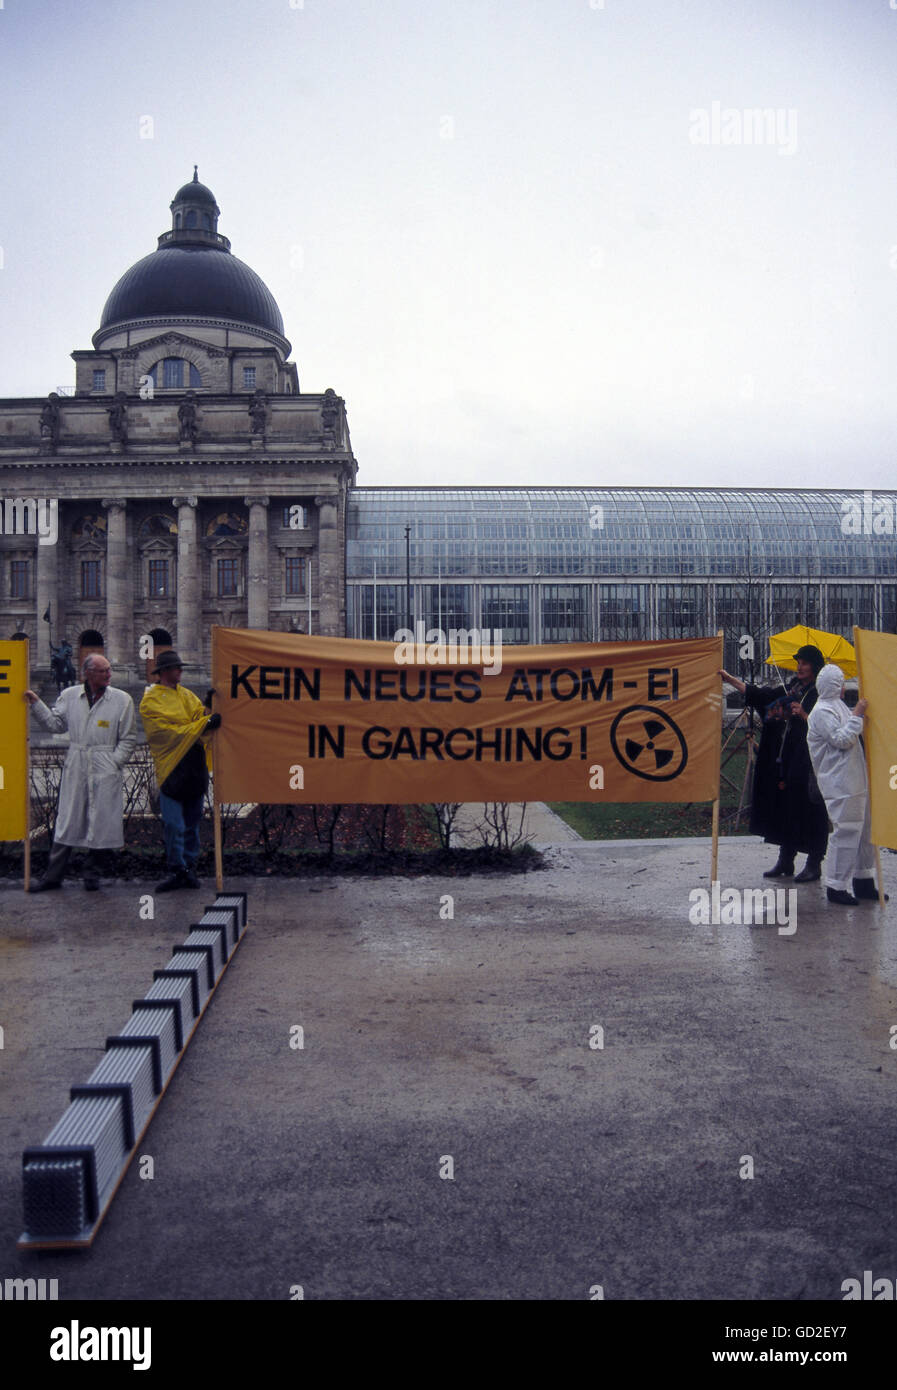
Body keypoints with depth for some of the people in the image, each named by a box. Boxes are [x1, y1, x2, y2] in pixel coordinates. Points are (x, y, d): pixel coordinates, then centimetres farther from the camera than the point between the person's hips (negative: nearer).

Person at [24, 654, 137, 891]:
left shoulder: (122, 700, -1)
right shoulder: (70, 696, 6)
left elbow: (128, 739, 1)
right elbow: (55, 724, 12)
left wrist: (114, 763, -8)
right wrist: (36, 704, 3)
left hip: (106, 772, -2)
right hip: (75, 769, 2)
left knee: (99, 823, 3)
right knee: (66, 820, 4)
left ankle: (92, 876, 17)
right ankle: (53, 876, 12)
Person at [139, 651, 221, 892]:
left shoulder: (187, 695, 18)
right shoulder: (151, 700, -1)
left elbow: (201, 719, 8)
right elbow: (166, 732, -12)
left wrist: (208, 707, -12)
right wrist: (204, 723, -16)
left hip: (195, 766, 6)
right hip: (171, 767, -5)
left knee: (192, 822, 9)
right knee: (174, 825, -7)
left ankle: (189, 868, 16)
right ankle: (178, 871, 2)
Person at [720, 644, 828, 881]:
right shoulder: (791, 689, 13)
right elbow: (761, 694, 11)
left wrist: (804, 715, -21)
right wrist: (730, 679, 6)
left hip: (808, 763, -7)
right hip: (786, 762, 7)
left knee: (808, 810, -3)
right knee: (784, 807, 9)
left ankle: (814, 864, 6)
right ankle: (786, 861, 18)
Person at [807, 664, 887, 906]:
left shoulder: (839, 706, 19)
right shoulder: (822, 711, -12)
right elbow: (842, 739, -21)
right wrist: (857, 715, -16)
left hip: (856, 781, 10)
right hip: (840, 785, -10)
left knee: (865, 830, 13)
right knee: (846, 833, -8)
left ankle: (864, 881, 23)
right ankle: (836, 887, -1)